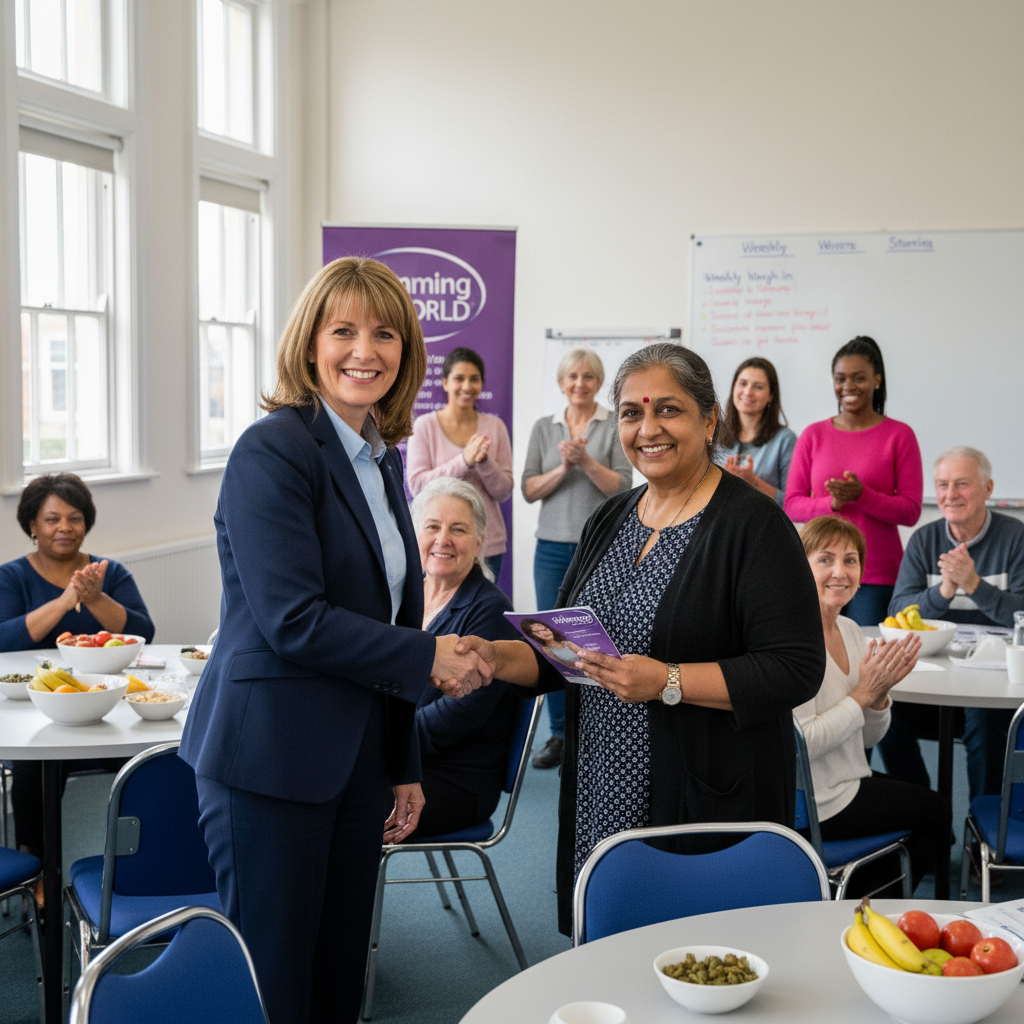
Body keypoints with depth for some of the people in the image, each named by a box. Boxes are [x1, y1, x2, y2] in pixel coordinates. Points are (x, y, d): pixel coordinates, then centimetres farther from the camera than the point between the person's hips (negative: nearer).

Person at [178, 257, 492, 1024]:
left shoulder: (382, 457, 12)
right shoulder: (274, 450, -14)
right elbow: (294, 620, -22)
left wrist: (405, 767, 17)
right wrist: (428, 659, -12)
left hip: (358, 753, 8)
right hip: (272, 754, -8)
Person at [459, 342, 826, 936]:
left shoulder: (753, 525, -10)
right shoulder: (611, 519, 11)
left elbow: (797, 670, -17)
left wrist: (666, 682, -24)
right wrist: (500, 658, -4)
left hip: (712, 810, -6)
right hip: (601, 800, 6)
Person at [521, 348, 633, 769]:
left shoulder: (616, 426, 2)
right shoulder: (544, 427, 11)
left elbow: (622, 486, -5)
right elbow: (529, 490, 4)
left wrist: (586, 461, -18)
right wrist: (563, 469, -11)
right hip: (553, 547, 3)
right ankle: (560, 734, 15)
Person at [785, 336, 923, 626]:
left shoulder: (899, 436, 2)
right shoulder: (813, 436, 9)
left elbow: (910, 511, -2)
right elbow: (791, 506, 6)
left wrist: (861, 495, -17)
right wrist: (831, 503, -13)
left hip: (877, 577, -2)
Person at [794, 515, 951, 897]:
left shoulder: (850, 630, 5)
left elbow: (868, 737, 11)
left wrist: (879, 695, -9)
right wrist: (862, 694, -22)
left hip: (850, 780, 8)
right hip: (814, 806, -8)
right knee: (937, 812, 6)